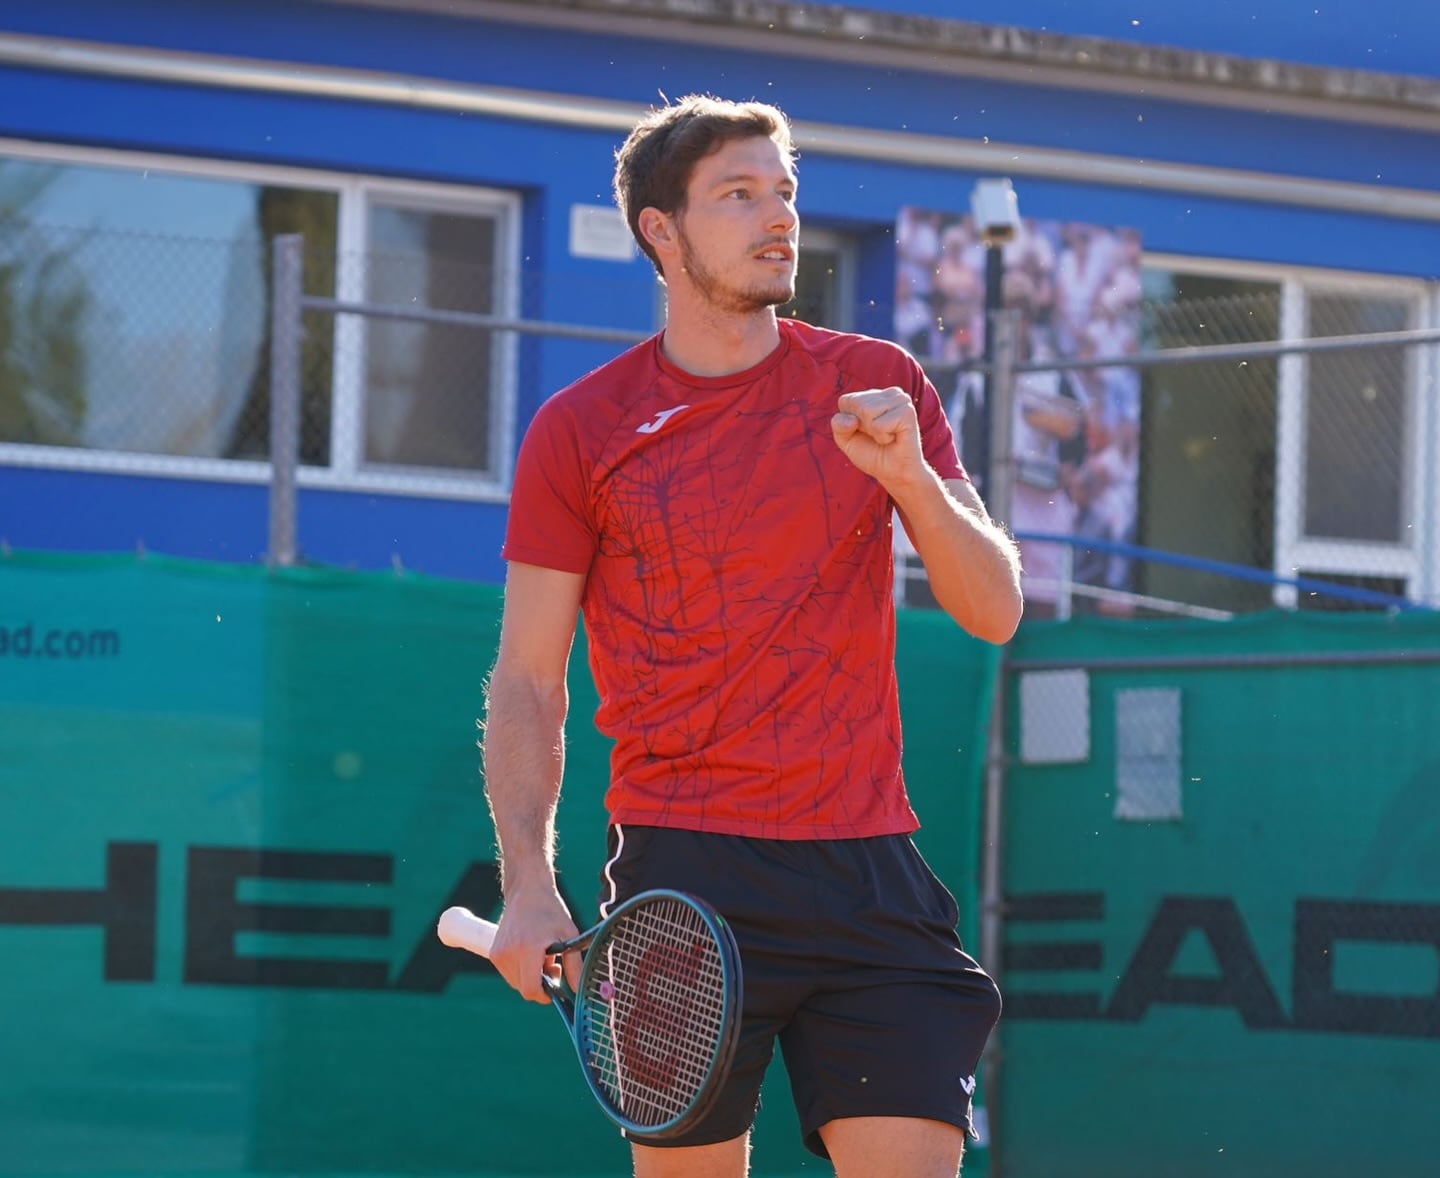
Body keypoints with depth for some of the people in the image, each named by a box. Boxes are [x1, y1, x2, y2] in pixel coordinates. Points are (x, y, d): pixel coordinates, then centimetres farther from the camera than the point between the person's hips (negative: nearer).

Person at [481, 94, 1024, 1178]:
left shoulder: (879, 387, 10)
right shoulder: (579, 432, 4)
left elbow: (996, 611, 6)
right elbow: (527, 681, 5)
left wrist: (910, 475, -12)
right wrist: (529, 883, -7)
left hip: (869, 872, 2)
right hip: (685, 870, -2)